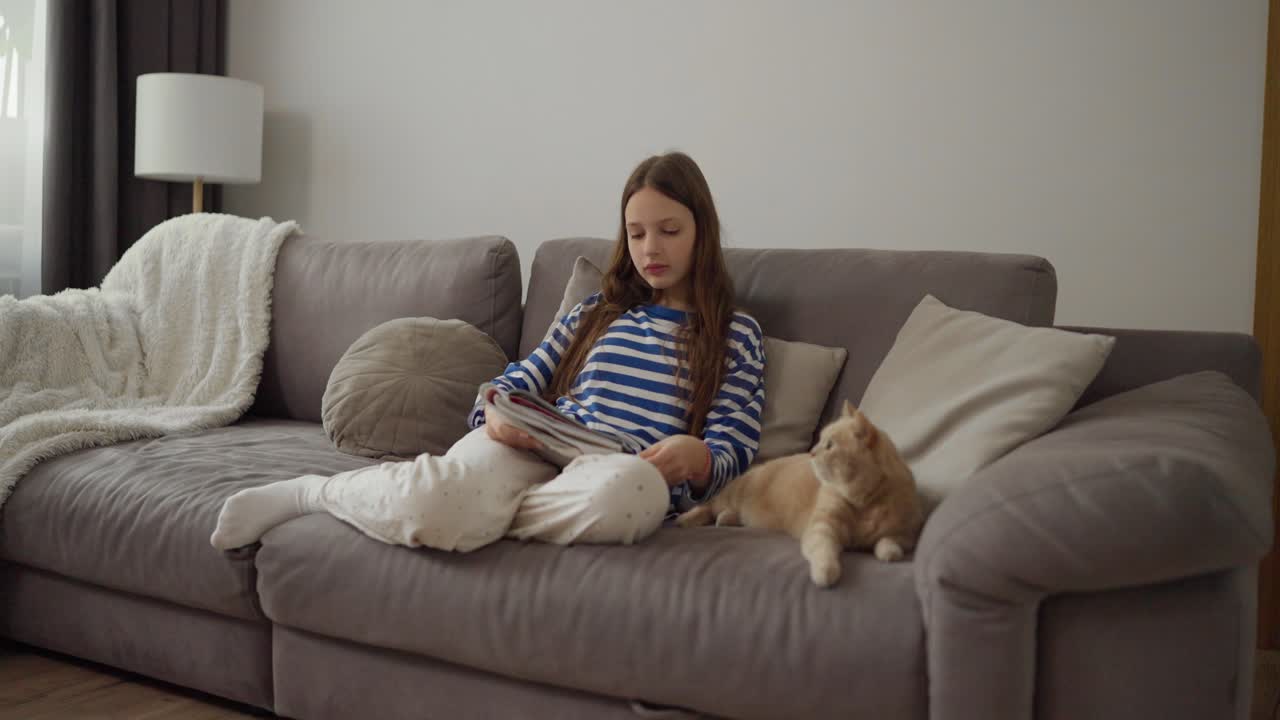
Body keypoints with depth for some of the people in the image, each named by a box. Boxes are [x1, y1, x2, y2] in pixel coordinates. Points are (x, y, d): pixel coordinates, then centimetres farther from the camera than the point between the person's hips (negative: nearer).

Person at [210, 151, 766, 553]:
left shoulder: (737, 333, 16)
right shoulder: (596, 312, 24)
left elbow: (733, 448, 7)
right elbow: (517, 383, 22)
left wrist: (696, 458, -18)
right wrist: (494, 413, -3)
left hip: (625, 474, -1)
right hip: (534, 451, 2)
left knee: (626, 490, -43)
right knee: (434, 501, -36)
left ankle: (475, 513, -20)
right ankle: (311, 491, -7)